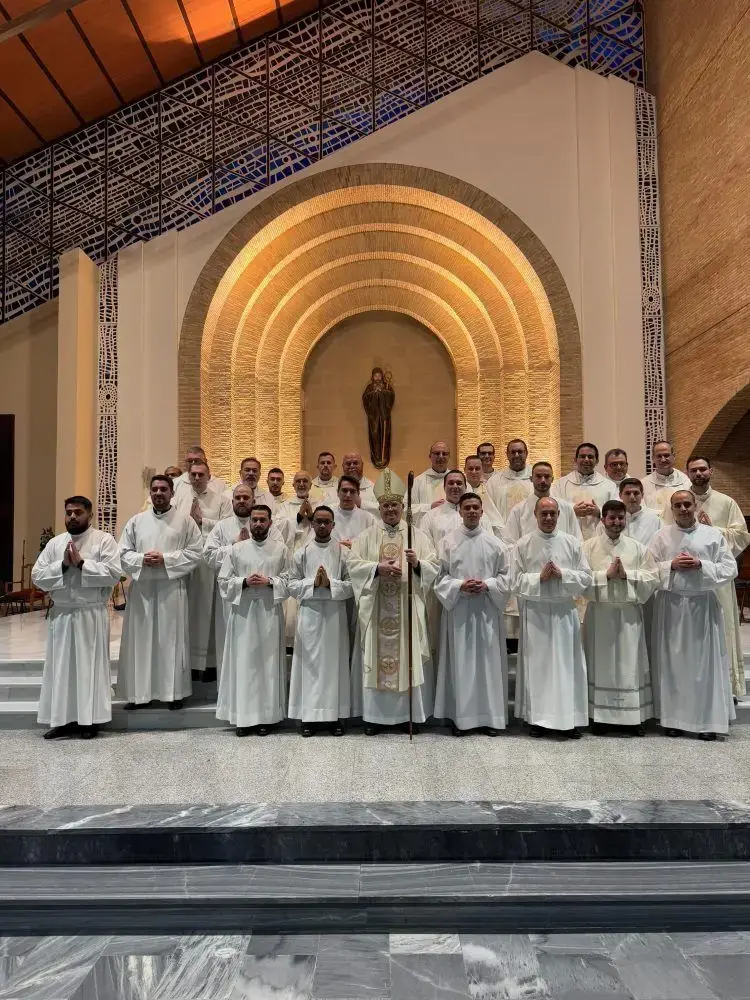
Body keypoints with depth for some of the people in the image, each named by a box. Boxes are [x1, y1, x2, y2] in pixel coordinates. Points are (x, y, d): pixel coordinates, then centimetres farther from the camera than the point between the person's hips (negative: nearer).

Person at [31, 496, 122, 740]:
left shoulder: (104, 540, -4)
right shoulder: (54, 543, 9)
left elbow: (113, 573, -15)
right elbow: (37, 576, 2)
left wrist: (82, 563, -17)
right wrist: (62, 565, -12)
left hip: (92, 615, -4)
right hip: (61, 614, 4)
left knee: (91, 666, 3)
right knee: (61, 667, 8)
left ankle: (89, 720, 12)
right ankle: (63, 719, 19)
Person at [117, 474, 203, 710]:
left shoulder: (185, 521, 2)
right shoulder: (136, 521, 10)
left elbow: (196, 553, -5)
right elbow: (123, 552, 8)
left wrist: (165, 559, -13)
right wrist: (141, 559, -12)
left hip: (172, 588, -2)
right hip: (141, 587, 2)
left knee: (172, 639, 2)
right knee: (140, 640, 5)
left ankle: (174, 692, 12)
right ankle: (137, 692, 14)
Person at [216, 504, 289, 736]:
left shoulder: (281, 549, 5)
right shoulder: (237, 549, 6)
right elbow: (223, 581, 4)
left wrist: (269, 582, -13)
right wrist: (244, 582, -12)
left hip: (270, 612, 0)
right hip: (243, 612, 0)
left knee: (268, 662, 3)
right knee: (243, 663, 1)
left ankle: (267, 717, 12)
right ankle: (243, 716, 10)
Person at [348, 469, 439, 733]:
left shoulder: (418, 535, 6)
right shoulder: (366, 536, 6)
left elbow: (434, 567, -1)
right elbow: (353, 564, -4)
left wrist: (417, 563, -21)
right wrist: (377, 568, -19)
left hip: (408, 607, 0)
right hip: (376, 608, 0)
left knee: (409, 657, 3)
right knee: (376, 657, 3)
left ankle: (410, 713, 14)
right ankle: (374, 713, 12)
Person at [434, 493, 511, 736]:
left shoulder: (494, 542, 4)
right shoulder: (448, 541, 0)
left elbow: (505, 576, 5)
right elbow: (439, 576, 0)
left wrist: (487, 585, -12)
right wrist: (459, 586, -15)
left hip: (487, 609, 1)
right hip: (458, 609, -1)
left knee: (488, 660, 4)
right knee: (460, 661, 3)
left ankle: (489, 716, 14)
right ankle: (459, 716, 12)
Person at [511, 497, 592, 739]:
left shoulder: (573, 543, 4)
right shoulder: (523, 545, 0)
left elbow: (586, 577, 1)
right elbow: (515, 581, -3)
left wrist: (562, 574, -13)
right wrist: (539, 577, -16)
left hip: (564, 611, 1)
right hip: (535, 612, -1)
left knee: (567, 664, 5)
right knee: (537, 665, 5)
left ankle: (568, 719, 16)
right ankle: (538, 718, 16)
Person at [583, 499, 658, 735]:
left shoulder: (638, 548, 5)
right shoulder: (589, 547, 0)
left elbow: (652, 579, -1)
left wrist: (626, 574, -14)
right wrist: (607, 574, -17)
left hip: (629, 612, 1)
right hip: (599, 612, -1)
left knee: (631, 664, 6)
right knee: (601, 664, 6)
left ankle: (635, 715, 17)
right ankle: (600, 715, 16)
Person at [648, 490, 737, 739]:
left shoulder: (714, 535, 3)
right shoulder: (661, 536, 5)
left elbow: (730, 569, -2)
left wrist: (701, 565, -14)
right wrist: (671, 565, -14)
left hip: (703, 605, 0)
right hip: (671, 605, 1)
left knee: (705, 661, 3)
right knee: (672, 662, 4)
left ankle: (708, 720, 12)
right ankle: (673, 718, 14)